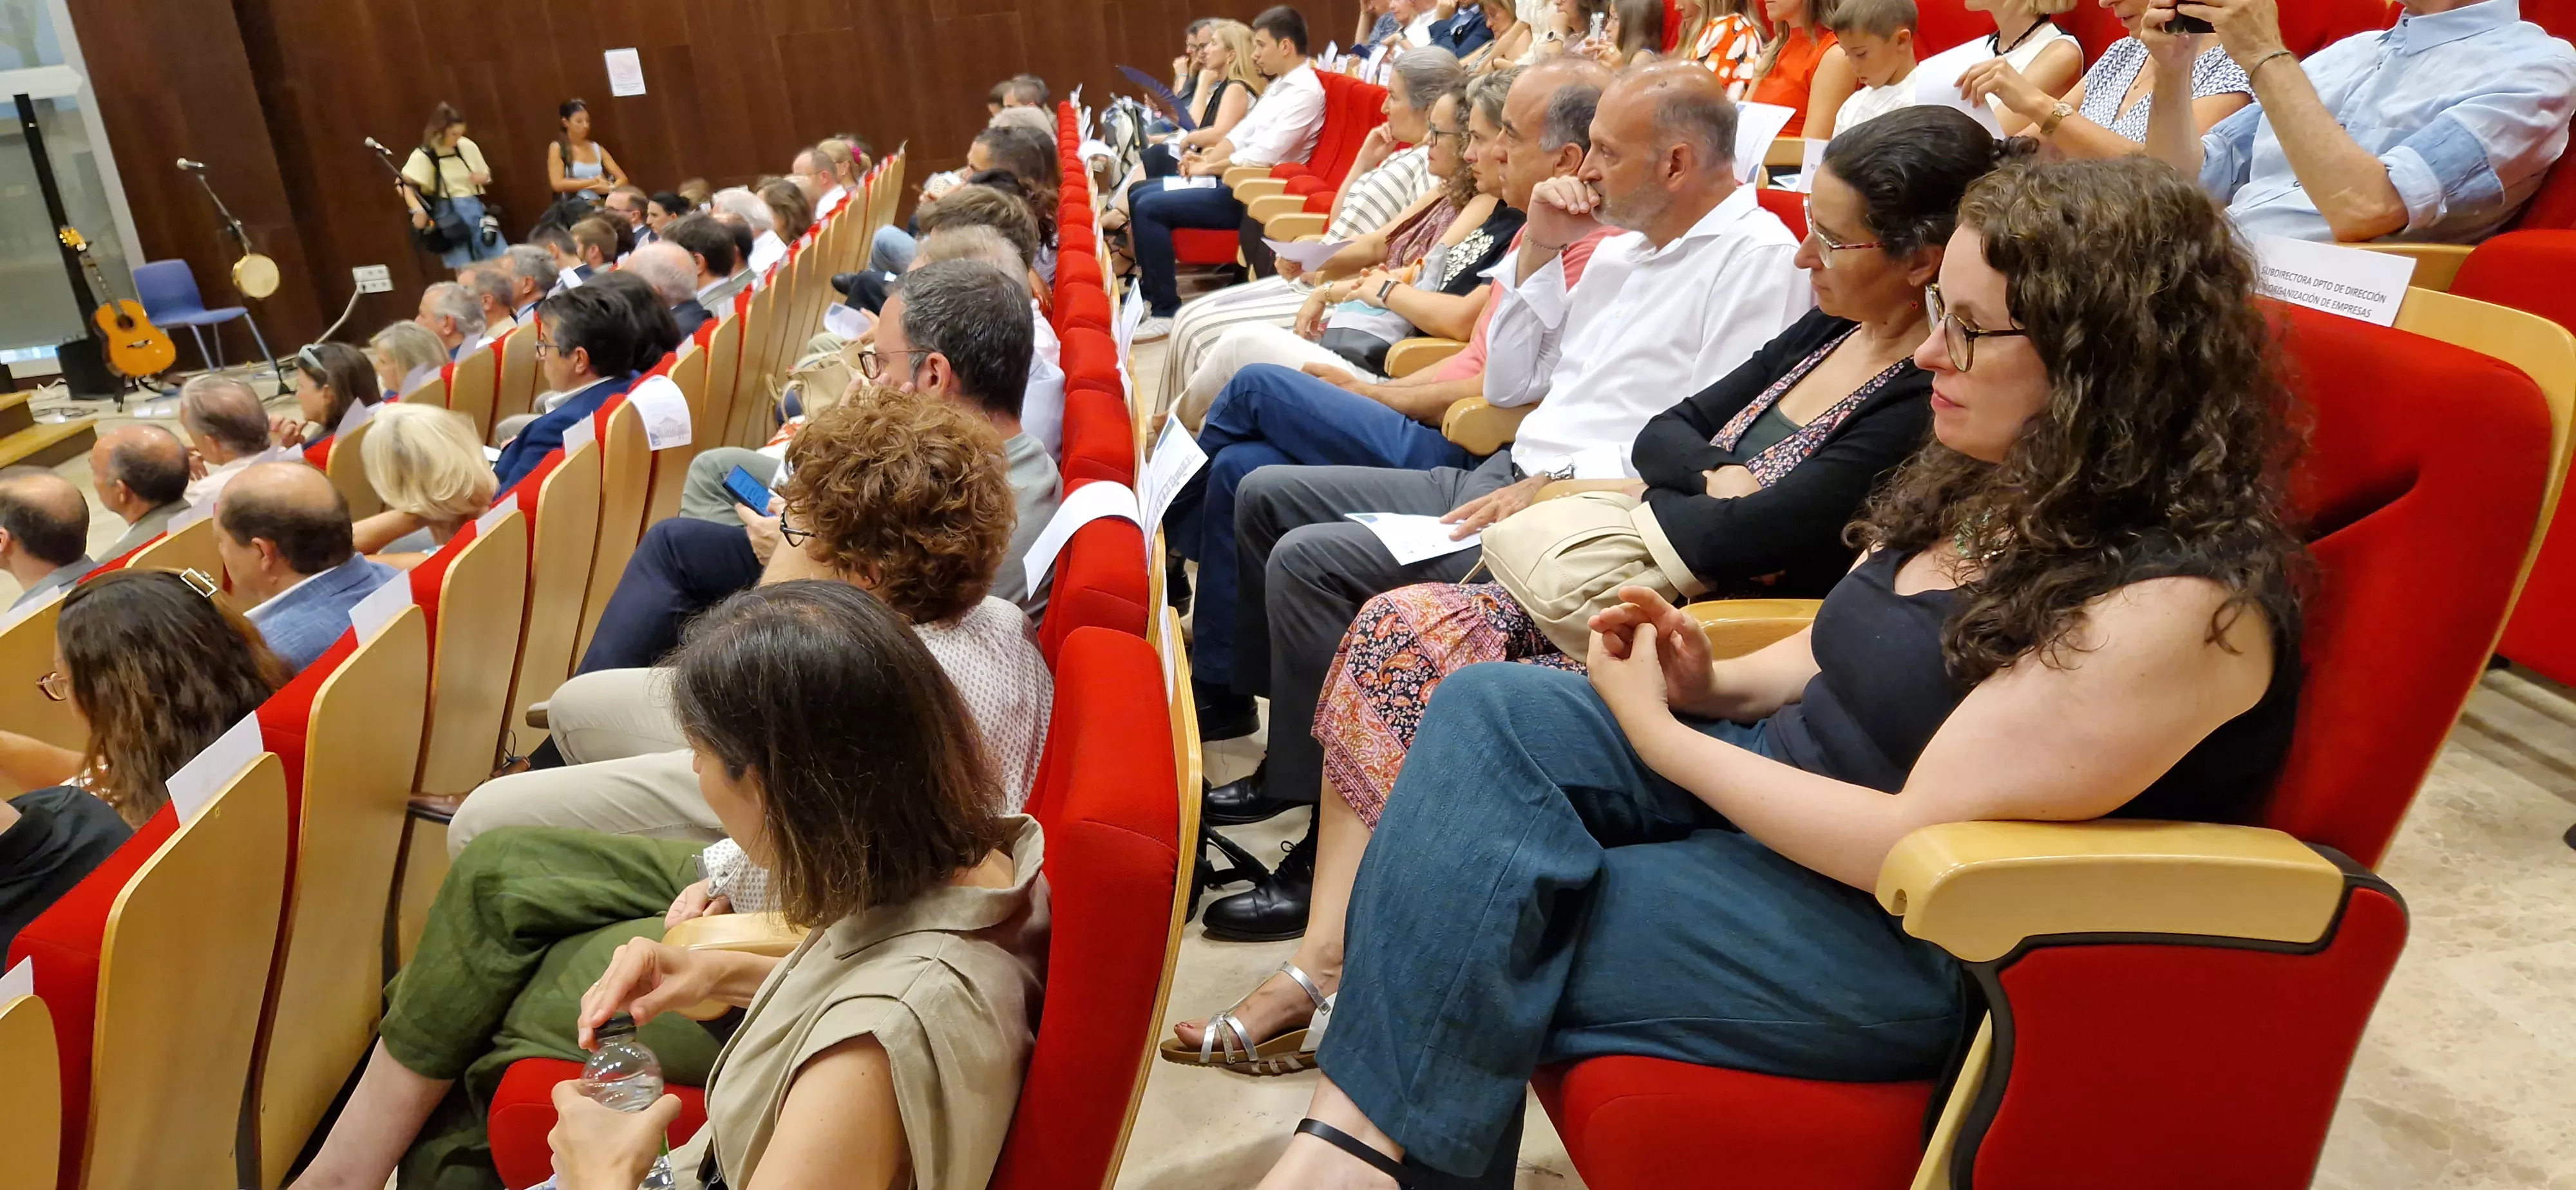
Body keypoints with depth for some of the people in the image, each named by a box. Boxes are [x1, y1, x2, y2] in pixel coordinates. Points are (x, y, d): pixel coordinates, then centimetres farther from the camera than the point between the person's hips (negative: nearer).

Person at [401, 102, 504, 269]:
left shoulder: (467, 147, 3)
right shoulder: (423, 156, -7)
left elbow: (487, 175, 17)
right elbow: (405, 185, -14)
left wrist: (482, 178, -6)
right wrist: (418, 210, -28)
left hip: (475, 208, 4)